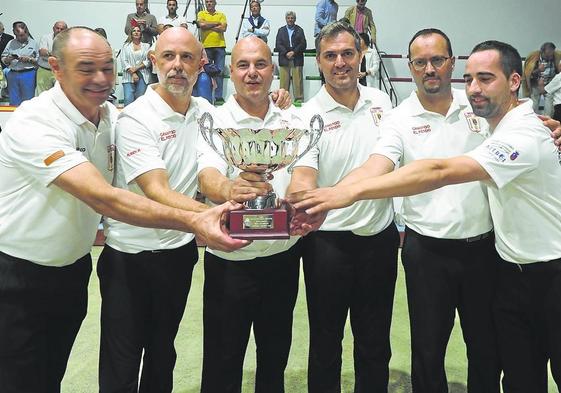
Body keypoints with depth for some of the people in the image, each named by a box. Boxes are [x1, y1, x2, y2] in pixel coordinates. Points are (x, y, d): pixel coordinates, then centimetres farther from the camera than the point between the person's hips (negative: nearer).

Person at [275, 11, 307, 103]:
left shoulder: (299, 30, 11)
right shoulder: (281, 30, 14)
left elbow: (303, 44, 1)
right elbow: (278, 45, 3)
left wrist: (293, 52, -11)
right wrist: (286, 53, -11)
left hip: (297, 60, -1)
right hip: (284, 60, 1)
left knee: (298, 81, -2)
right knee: (284, 81, 0)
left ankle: (299, 99, 2)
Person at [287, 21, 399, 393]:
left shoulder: (381, 101, 5)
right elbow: (303, 175, -20)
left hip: (380, 236, 4)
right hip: (328, 240, -3)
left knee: (376, 341, 15)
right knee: (326, 339, 11)